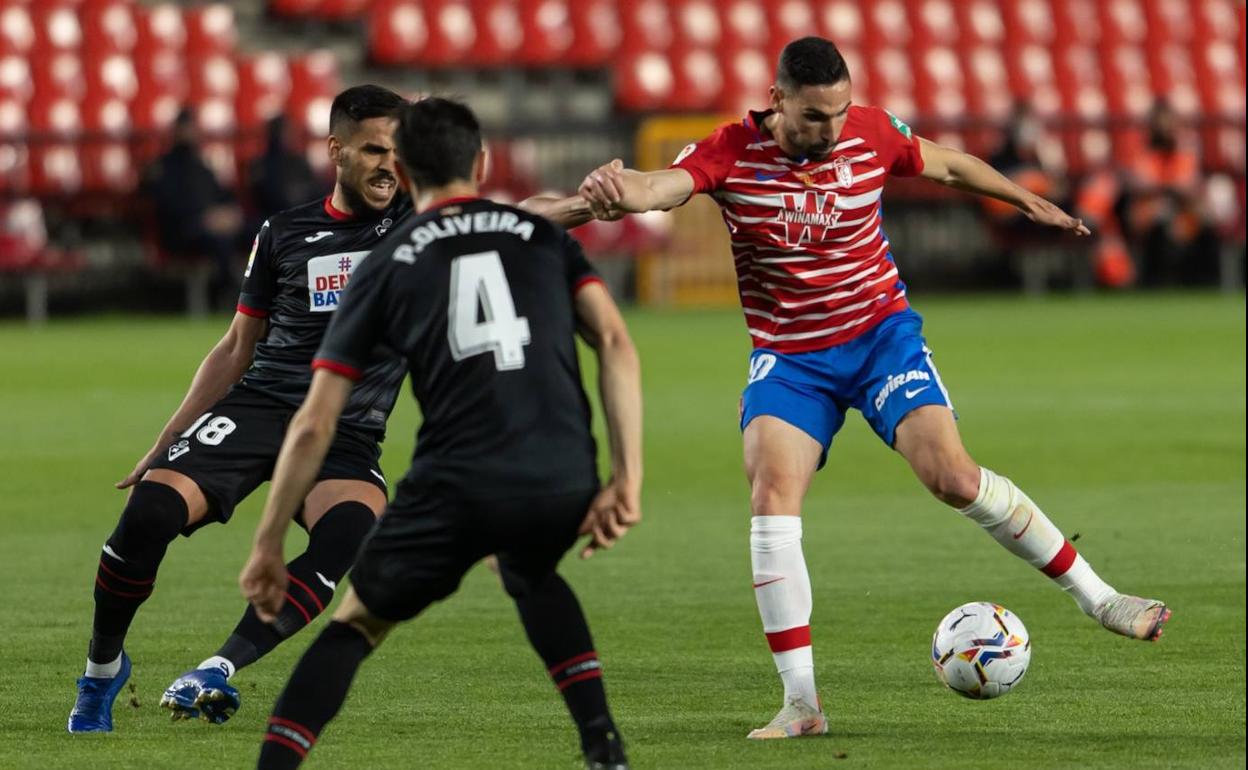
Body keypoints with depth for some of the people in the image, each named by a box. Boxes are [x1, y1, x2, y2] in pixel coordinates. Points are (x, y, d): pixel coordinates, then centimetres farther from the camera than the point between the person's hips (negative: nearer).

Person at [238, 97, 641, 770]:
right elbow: (615, 342, 3)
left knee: (356, 623, 18)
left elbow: (313, 425, 10)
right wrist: (626, 479, 0)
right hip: (563, 485, 2)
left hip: (455, 488, -2)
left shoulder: (386, 266, 14)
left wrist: (267, 548, 15)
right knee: (531, 574, 36)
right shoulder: (542, 236, 18)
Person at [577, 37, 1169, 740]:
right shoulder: (732, 153, -13)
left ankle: (1098, 598, -2)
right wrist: (622, 191, -56)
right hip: (787, 358, 0)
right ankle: (802, 703, -15)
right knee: (772, 497, -20)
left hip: (881, 333, 0)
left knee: (954, 477, -18)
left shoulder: (871, 134, -7)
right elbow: (664, 186, -33)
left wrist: (1028, 201, 26)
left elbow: (947, 165, 14)